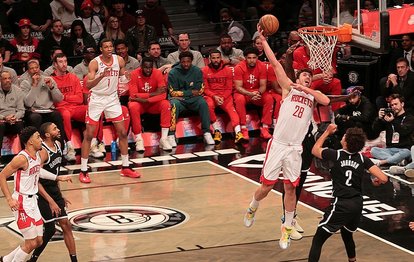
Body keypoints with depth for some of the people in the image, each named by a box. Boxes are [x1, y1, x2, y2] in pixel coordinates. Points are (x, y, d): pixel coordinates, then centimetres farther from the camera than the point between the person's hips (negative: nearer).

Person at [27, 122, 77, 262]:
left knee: (66, 225, 6)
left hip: (55, 191, 8)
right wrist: (50, 201, -25)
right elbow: (35, 181, -23)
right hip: (42, 194, -8)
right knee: (50, 229, -4)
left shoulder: (57, 145, 5)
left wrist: (60, 196, 18)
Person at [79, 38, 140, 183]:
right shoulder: (95, 63, -16)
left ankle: (125, 167, 17)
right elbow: (88, 85, -24)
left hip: (112, 98, 4)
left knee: (123, 133, 4)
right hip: (97, 99, -4)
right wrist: (101, 76, -40)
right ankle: (83, 171, 1)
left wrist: (125, 78, -13)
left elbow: (123, 77, 11)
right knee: (89, 135, -4)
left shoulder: (119, 60, -4)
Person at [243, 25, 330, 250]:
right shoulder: (289, 88, 6)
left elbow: (326, 101, -9)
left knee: (290, 189, 3)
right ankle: (252, 208, 33)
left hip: (295, 148, 3)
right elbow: (275, 63, -1)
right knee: (266, 186, 2)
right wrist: (263, 40, -6)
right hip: (278, 144, -3)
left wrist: (306, 89, -10)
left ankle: (287, 229, 14)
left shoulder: (313, 96, 14)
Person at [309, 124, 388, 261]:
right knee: (347, 234, 32)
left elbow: (315, 150, 14)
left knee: (318, 239, -5)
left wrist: (327, 132, 23)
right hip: (358, 204, 6)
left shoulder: (336, 155, -6)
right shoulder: (363, 159, 2)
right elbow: (383, 178, -3)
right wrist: (376, 180, 21)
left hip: (341, 204, -6)